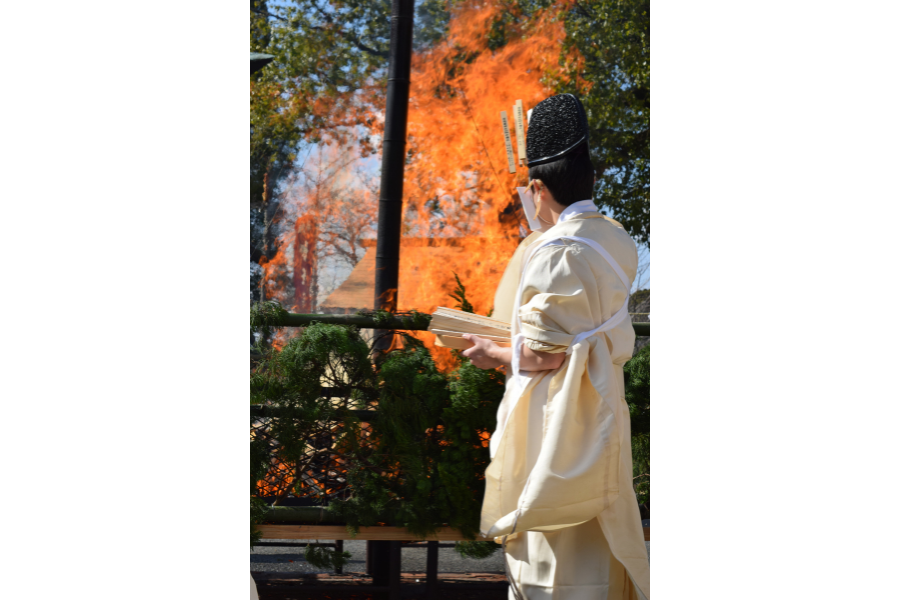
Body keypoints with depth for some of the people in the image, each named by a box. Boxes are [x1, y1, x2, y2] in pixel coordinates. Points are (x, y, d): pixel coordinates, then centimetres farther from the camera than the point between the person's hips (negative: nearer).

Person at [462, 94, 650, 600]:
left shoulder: (554, 253, -19)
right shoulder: (617, 241, 7)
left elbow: (546, 354, -22)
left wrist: (496, 355, -4)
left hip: (558, 425, -8)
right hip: (602, 420, 8)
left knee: (555, 552, -2)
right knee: (600, 537, 15)